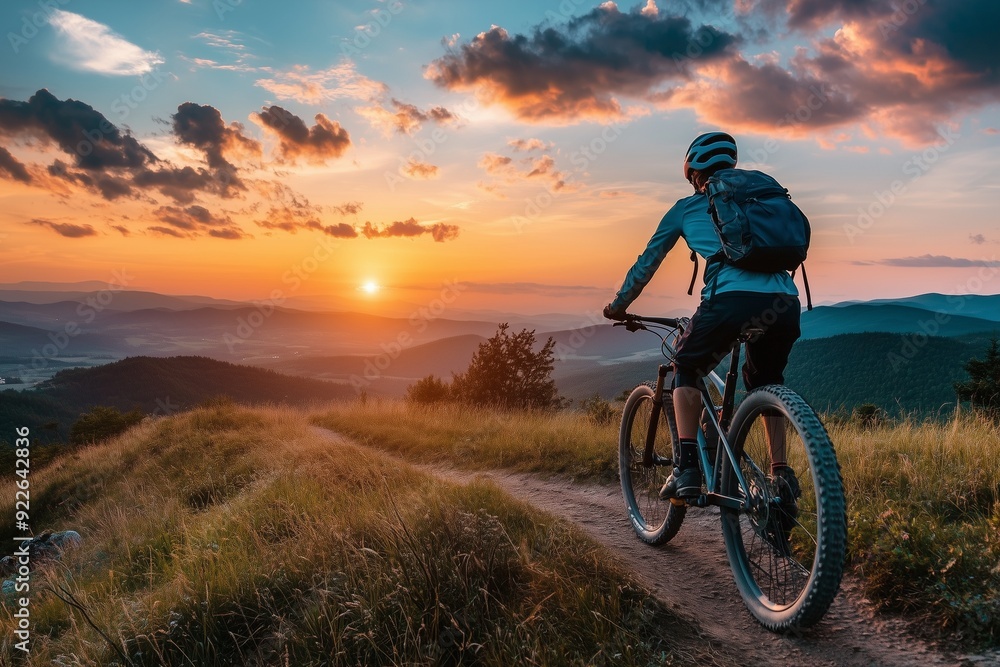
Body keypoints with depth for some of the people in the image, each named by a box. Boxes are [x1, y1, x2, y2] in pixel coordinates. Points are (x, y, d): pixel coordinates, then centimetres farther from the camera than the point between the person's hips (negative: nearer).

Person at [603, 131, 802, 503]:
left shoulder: (687, 207, 21)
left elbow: (647, 262, 27)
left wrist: (618, 305, 41)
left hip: (732, 298, -4)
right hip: (785, 302, 4)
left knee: (686, 370, 21)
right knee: (765, 384, 30)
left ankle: (687, 468, 8)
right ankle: (781, 473, 20)